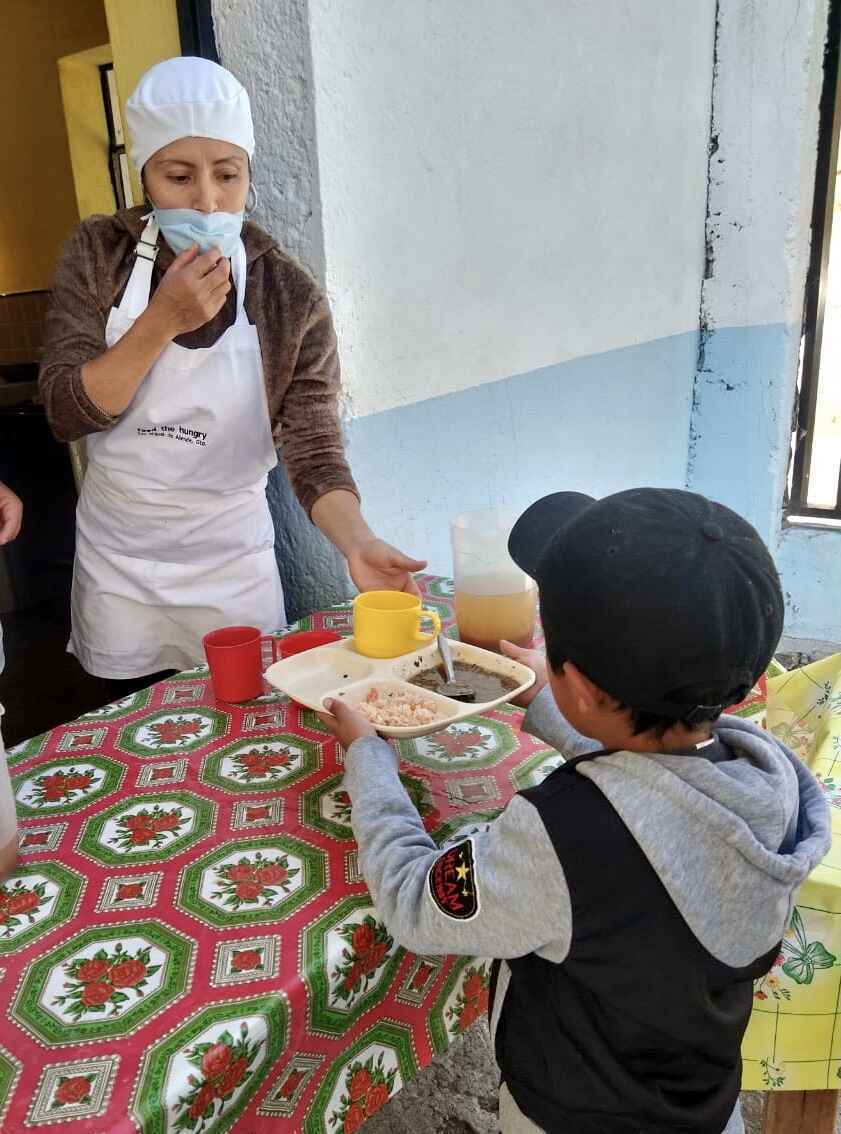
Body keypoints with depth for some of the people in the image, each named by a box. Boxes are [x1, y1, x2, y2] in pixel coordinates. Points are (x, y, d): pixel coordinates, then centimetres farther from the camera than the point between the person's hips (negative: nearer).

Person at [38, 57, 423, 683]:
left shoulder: (293, 298, -14)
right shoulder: (98, 254, -8)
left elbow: (315, 451, -17)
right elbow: (67, 413, -14)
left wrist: (358, 543, -36)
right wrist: (163, 320, -26)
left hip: (231, 566, -1)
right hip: (115, 560, 2)